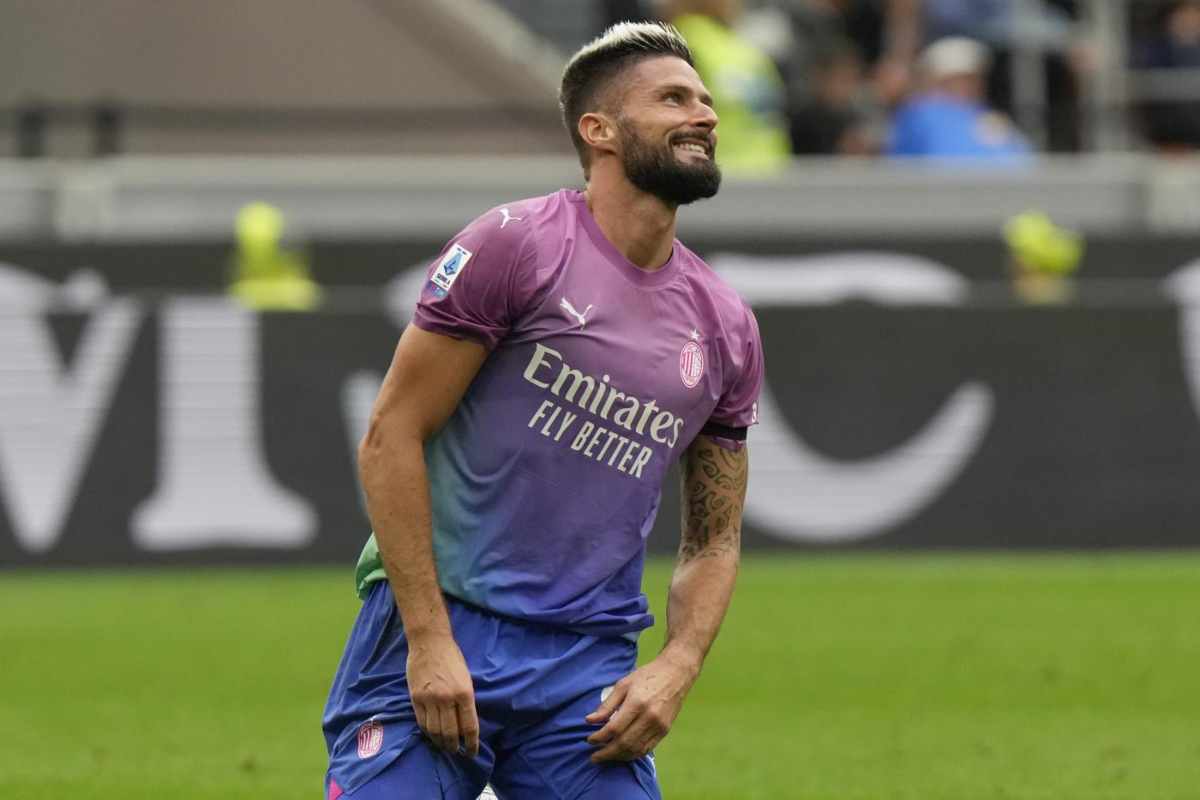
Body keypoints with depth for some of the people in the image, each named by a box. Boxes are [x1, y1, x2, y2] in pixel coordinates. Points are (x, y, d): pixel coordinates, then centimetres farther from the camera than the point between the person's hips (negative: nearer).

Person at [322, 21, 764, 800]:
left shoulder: (726, 326, 13)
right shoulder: (513, 246, -4)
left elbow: (715, 539, 19)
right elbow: (391, 437, -6)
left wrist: (676, 669, 0)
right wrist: (428, 639, -12)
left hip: (589, 670, 5)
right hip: (438, 628, -5)